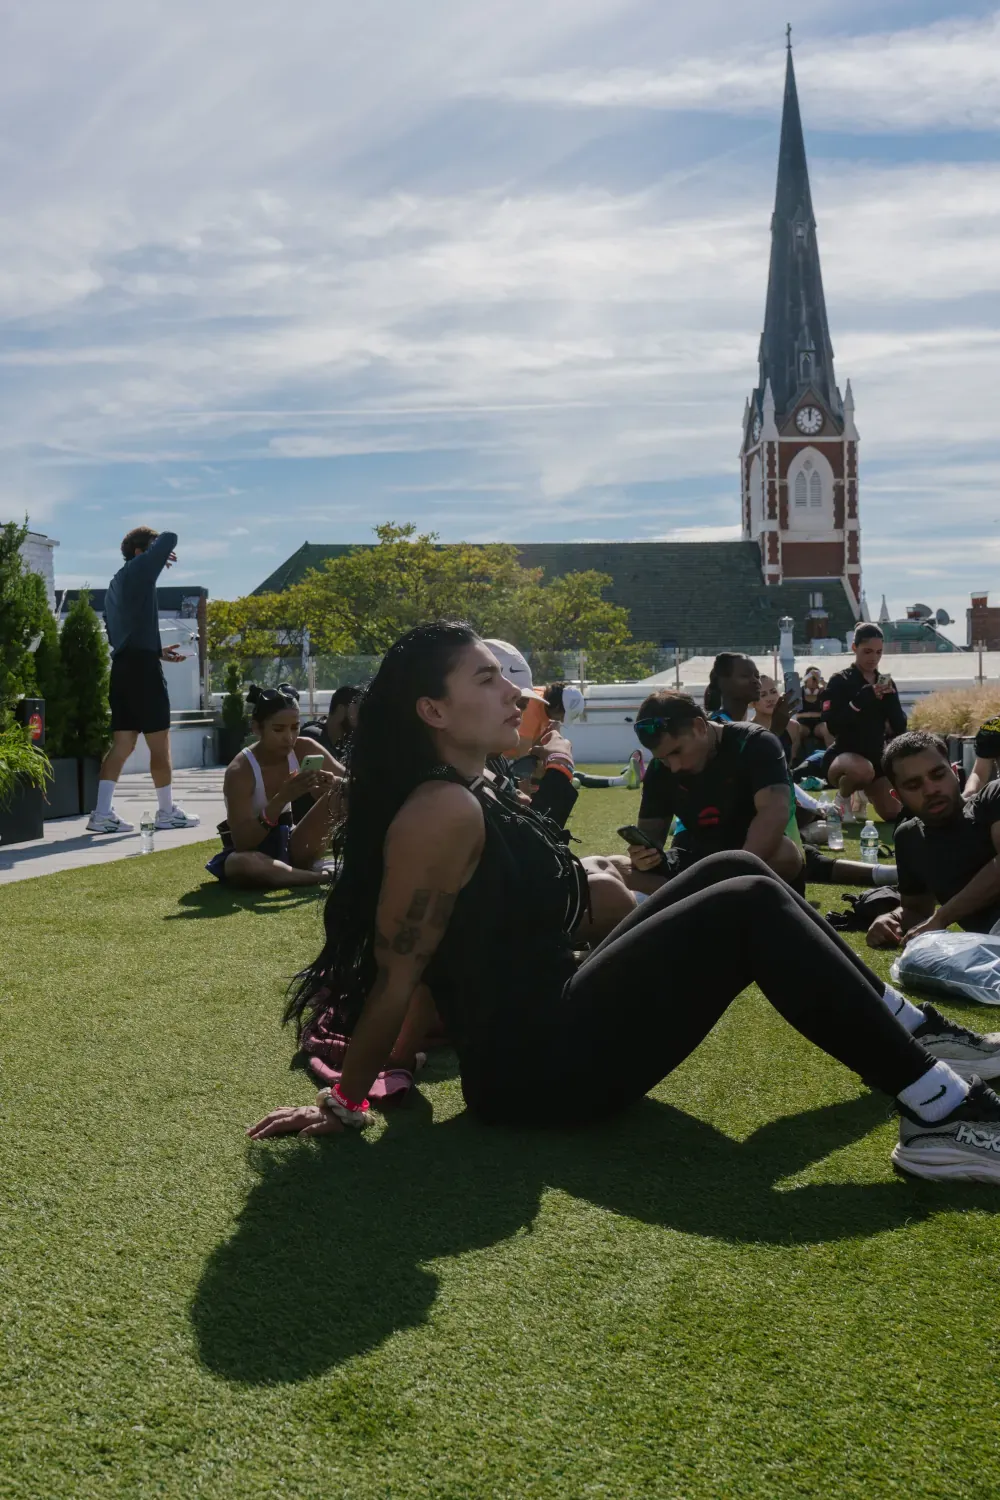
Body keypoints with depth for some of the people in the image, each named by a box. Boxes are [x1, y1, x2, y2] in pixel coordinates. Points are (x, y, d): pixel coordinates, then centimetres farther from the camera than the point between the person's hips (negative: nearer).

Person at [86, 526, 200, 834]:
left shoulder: (116, 584, 21)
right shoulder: (140, 569, -3)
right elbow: (170, 538, -4)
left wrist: (159, 652, 24)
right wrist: (162, 551, 18)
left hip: (122, 667, 8)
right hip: (143, 668, -8)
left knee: (122, 744, 5)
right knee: (160, 744, 1)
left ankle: (102, 814, -3)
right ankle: (167, 812, 8)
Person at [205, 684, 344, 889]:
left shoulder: (304, 750, -10)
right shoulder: (240, 771, -24)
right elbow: (241, 844, -30)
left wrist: (335, 783, -32)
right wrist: (281, 799, -41)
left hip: (288, 844, 5)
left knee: (341, 794, -14)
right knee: (241, 864, -42)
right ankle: (326, 876, -27)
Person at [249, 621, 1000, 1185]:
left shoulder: (472, 795, 10)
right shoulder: (443, 812, -21)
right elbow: (396, 974, -18)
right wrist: (343, 1102, -12)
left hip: (557, 1019, 11)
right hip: (540, 1068, -11)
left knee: (736, 871, 10)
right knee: (751, 909, -16)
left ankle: (912, 1035, 16)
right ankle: (940, 1114, -18)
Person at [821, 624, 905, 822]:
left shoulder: (886, 682, 8)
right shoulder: (840, 681, -8)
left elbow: (900, 727, 0)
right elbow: (833, 725, -21)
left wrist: (889, 697, -15)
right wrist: (864, 697, -26)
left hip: (876, 757, 6)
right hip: (842, 755, -6)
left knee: (895, 816, 0)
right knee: (863, 770, -41)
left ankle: (861, 795, 33)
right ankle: (843, 797, -6)